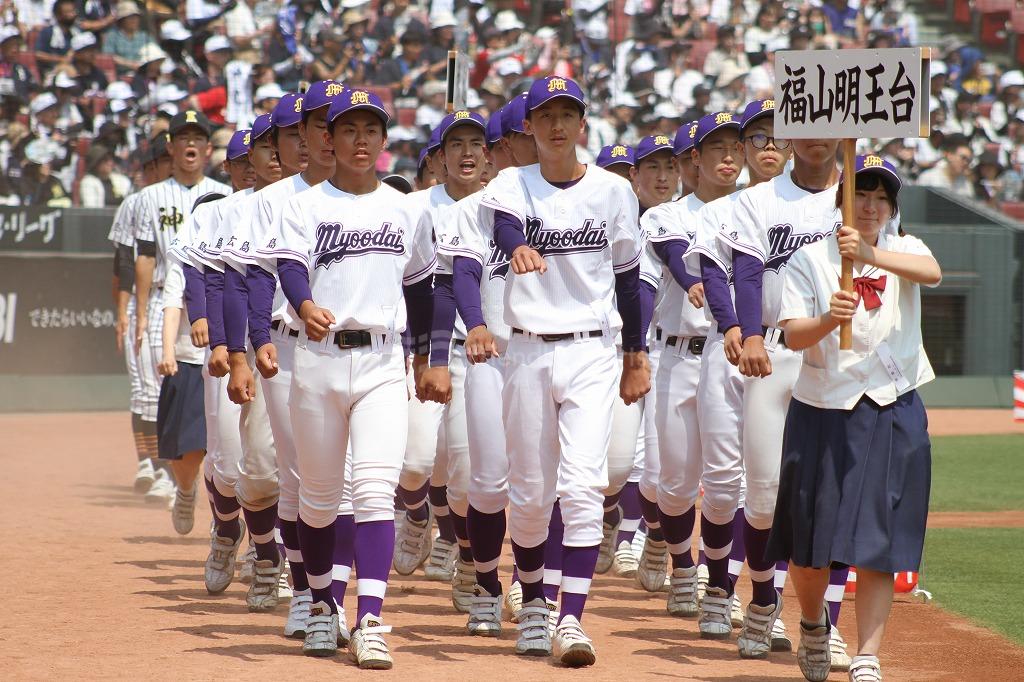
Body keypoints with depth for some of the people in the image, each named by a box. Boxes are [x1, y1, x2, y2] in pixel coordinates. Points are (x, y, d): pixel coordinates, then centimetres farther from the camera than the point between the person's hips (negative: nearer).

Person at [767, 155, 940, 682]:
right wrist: (829, 319, -31)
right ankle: (813, 626, 33)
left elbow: (932, 272, -20)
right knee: (810, 546, 5)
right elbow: (793, 336, -9)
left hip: (894, 415, 0)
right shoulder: (810, 259, 2)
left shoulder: (903, 250, 5)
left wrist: (871, 255, -37)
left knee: (879, 544, -5)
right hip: (822, 414, 0)